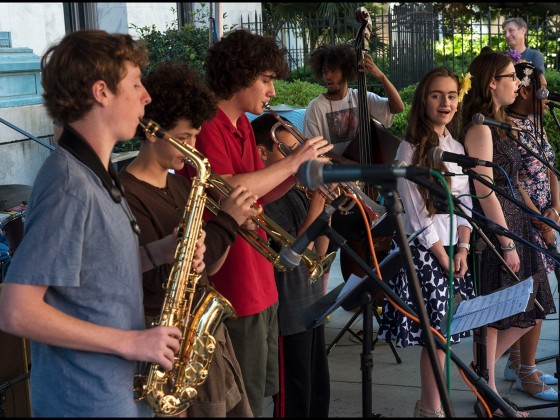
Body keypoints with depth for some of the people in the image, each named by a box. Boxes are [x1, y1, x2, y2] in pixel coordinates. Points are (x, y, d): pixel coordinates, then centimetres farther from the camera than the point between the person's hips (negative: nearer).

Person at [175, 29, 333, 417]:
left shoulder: (243, 126, 12)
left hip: (260, 280, 10)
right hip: (234, 287, -10)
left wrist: (297, 173, -1)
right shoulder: (207, 126, -16)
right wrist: (291, 161, -22)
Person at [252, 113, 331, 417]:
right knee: (294, 402, 2)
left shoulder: (295, 190, 8)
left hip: (312, 306, 9)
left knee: (319, 395, 18)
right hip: (289, 314, -9)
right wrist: (318, 200, -20)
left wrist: (327, 204, -1)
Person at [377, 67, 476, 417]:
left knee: (445, 331, 7)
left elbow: (465, 203, 9)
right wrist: (443, 258, -11)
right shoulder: (411, 150, -11)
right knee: (436, 332, -4)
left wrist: (462, 249, -3)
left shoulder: (457, 148, 10)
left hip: (455, 250, 6)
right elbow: (418, 215, -13)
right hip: (424, 251, -6)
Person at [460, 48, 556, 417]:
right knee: (495, 315, 2)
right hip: (494, 226, -9)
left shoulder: (500, 123, 12)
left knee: (530, 312, 12)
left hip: (515, 220, 9)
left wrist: (533, 221, 13)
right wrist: (507, 244, -17)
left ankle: (484, 370, 28)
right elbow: (485, 192, -18)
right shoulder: (480, 128, -15)